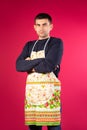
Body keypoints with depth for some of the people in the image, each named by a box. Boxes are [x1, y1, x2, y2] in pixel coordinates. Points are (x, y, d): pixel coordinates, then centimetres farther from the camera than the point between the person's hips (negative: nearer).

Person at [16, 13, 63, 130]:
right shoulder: (29, 45, 16)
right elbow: (19, 65, 0)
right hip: (31, 91, 5)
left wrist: (29, 65, -1)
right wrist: (40, 61, -9)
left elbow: (48, 66, -15)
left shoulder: (57, 42, 1)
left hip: (50, 91, -5)